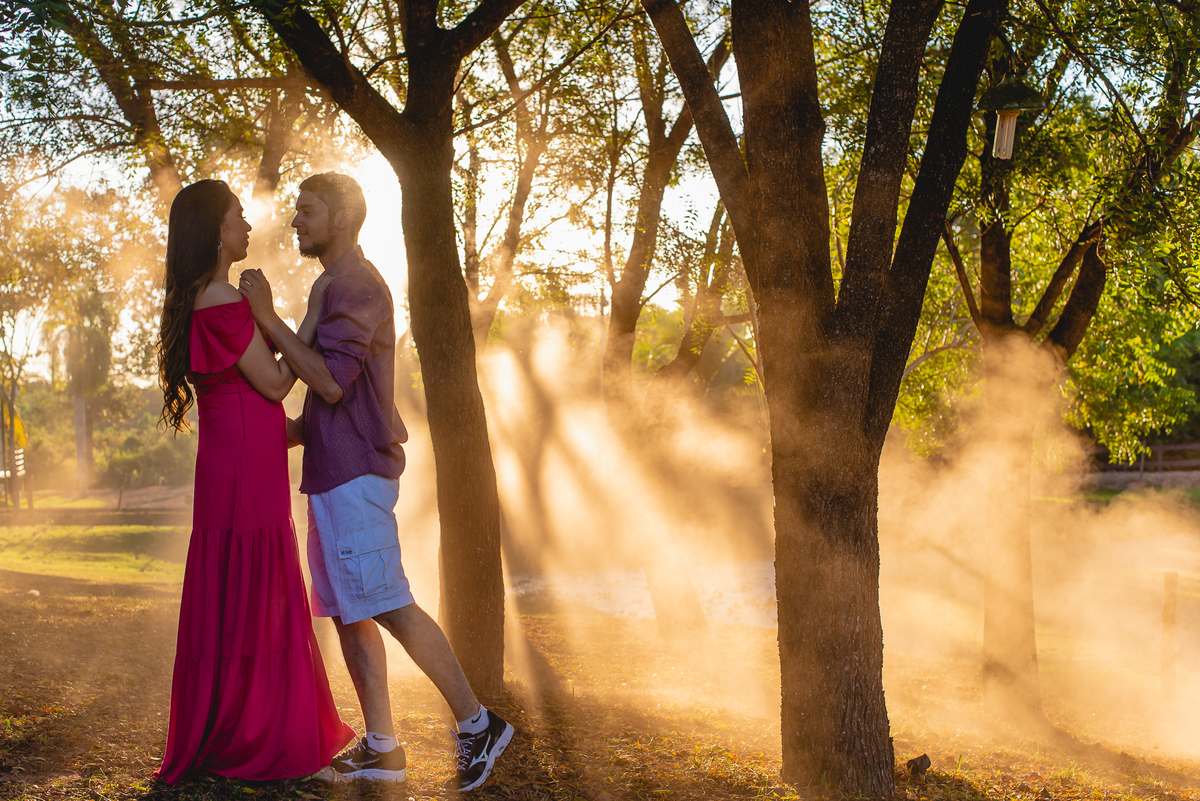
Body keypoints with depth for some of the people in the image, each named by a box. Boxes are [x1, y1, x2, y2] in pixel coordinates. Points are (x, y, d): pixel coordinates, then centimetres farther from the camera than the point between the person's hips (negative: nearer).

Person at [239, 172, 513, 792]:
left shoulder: (357, 286, -12)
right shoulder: (339, 286, 21)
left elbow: (331, 381, -21)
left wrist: (268, 319, -18)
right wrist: (294, 430, 18)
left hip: (356, 472, -11)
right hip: (338, 470, 11)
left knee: (389, 604, -11)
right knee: (346, 610, 9)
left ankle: (476, 723, -4)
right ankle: (380, 748, 12)